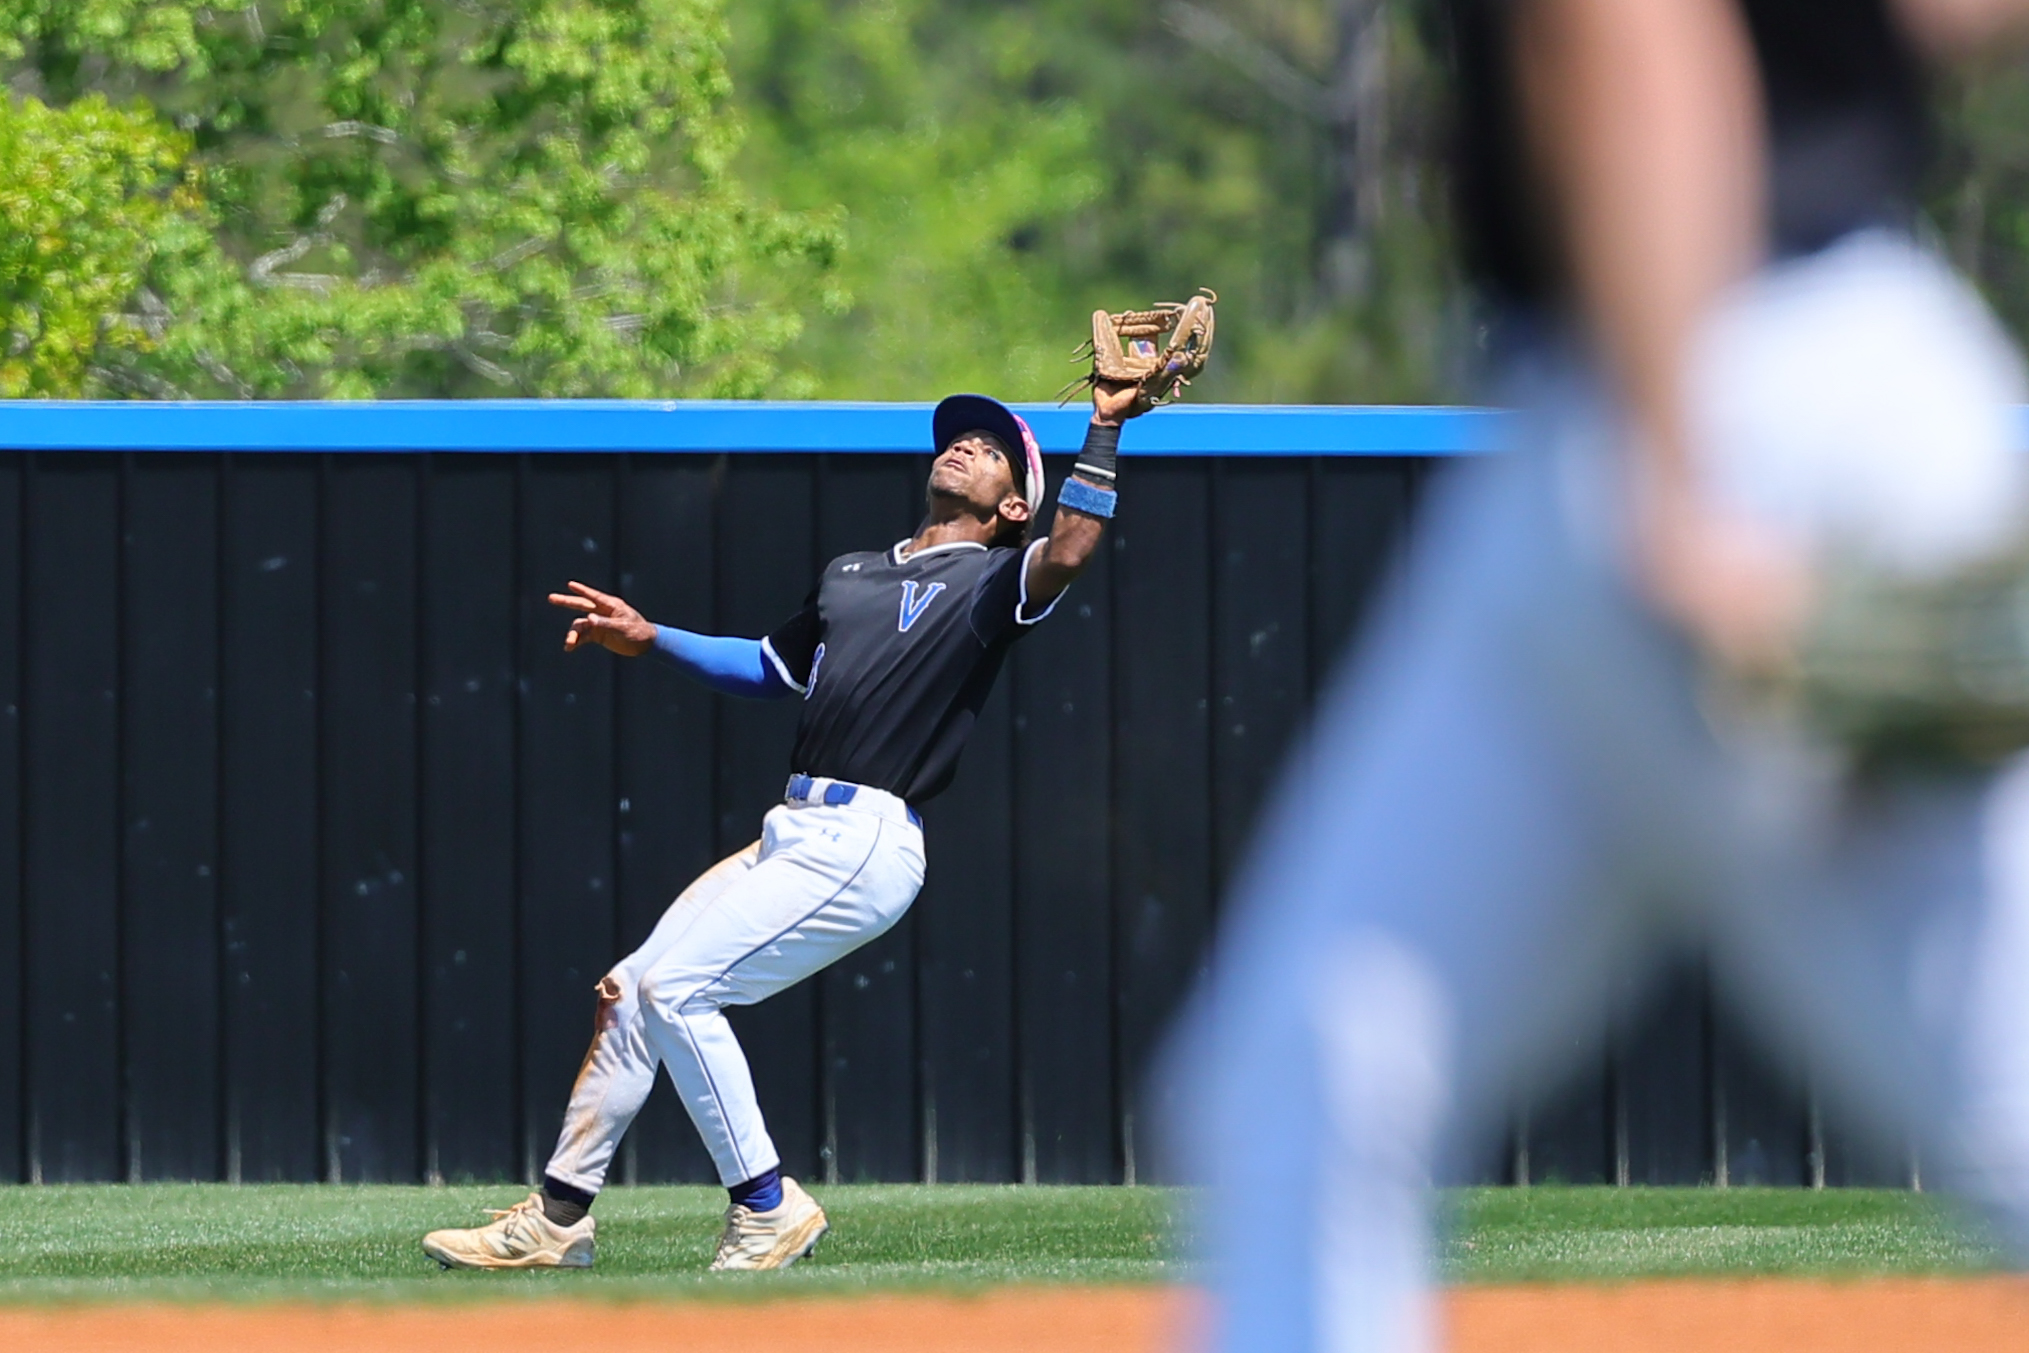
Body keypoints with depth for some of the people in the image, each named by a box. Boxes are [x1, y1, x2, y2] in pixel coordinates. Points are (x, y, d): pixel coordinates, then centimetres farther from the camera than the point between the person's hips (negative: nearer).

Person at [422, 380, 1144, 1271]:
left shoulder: (991, 580, -1)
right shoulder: (852, 575, 24)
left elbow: (1068, 553, -23)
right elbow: (771, 668, 37)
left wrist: (1105, 425, -22)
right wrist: (651, 639, 29)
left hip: (863, 846, -8)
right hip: (794, 834, 8)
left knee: (676, 987, -18)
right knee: (630, 989, 9)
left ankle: (767, 1207, -9)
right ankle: (557, 1221, 18)